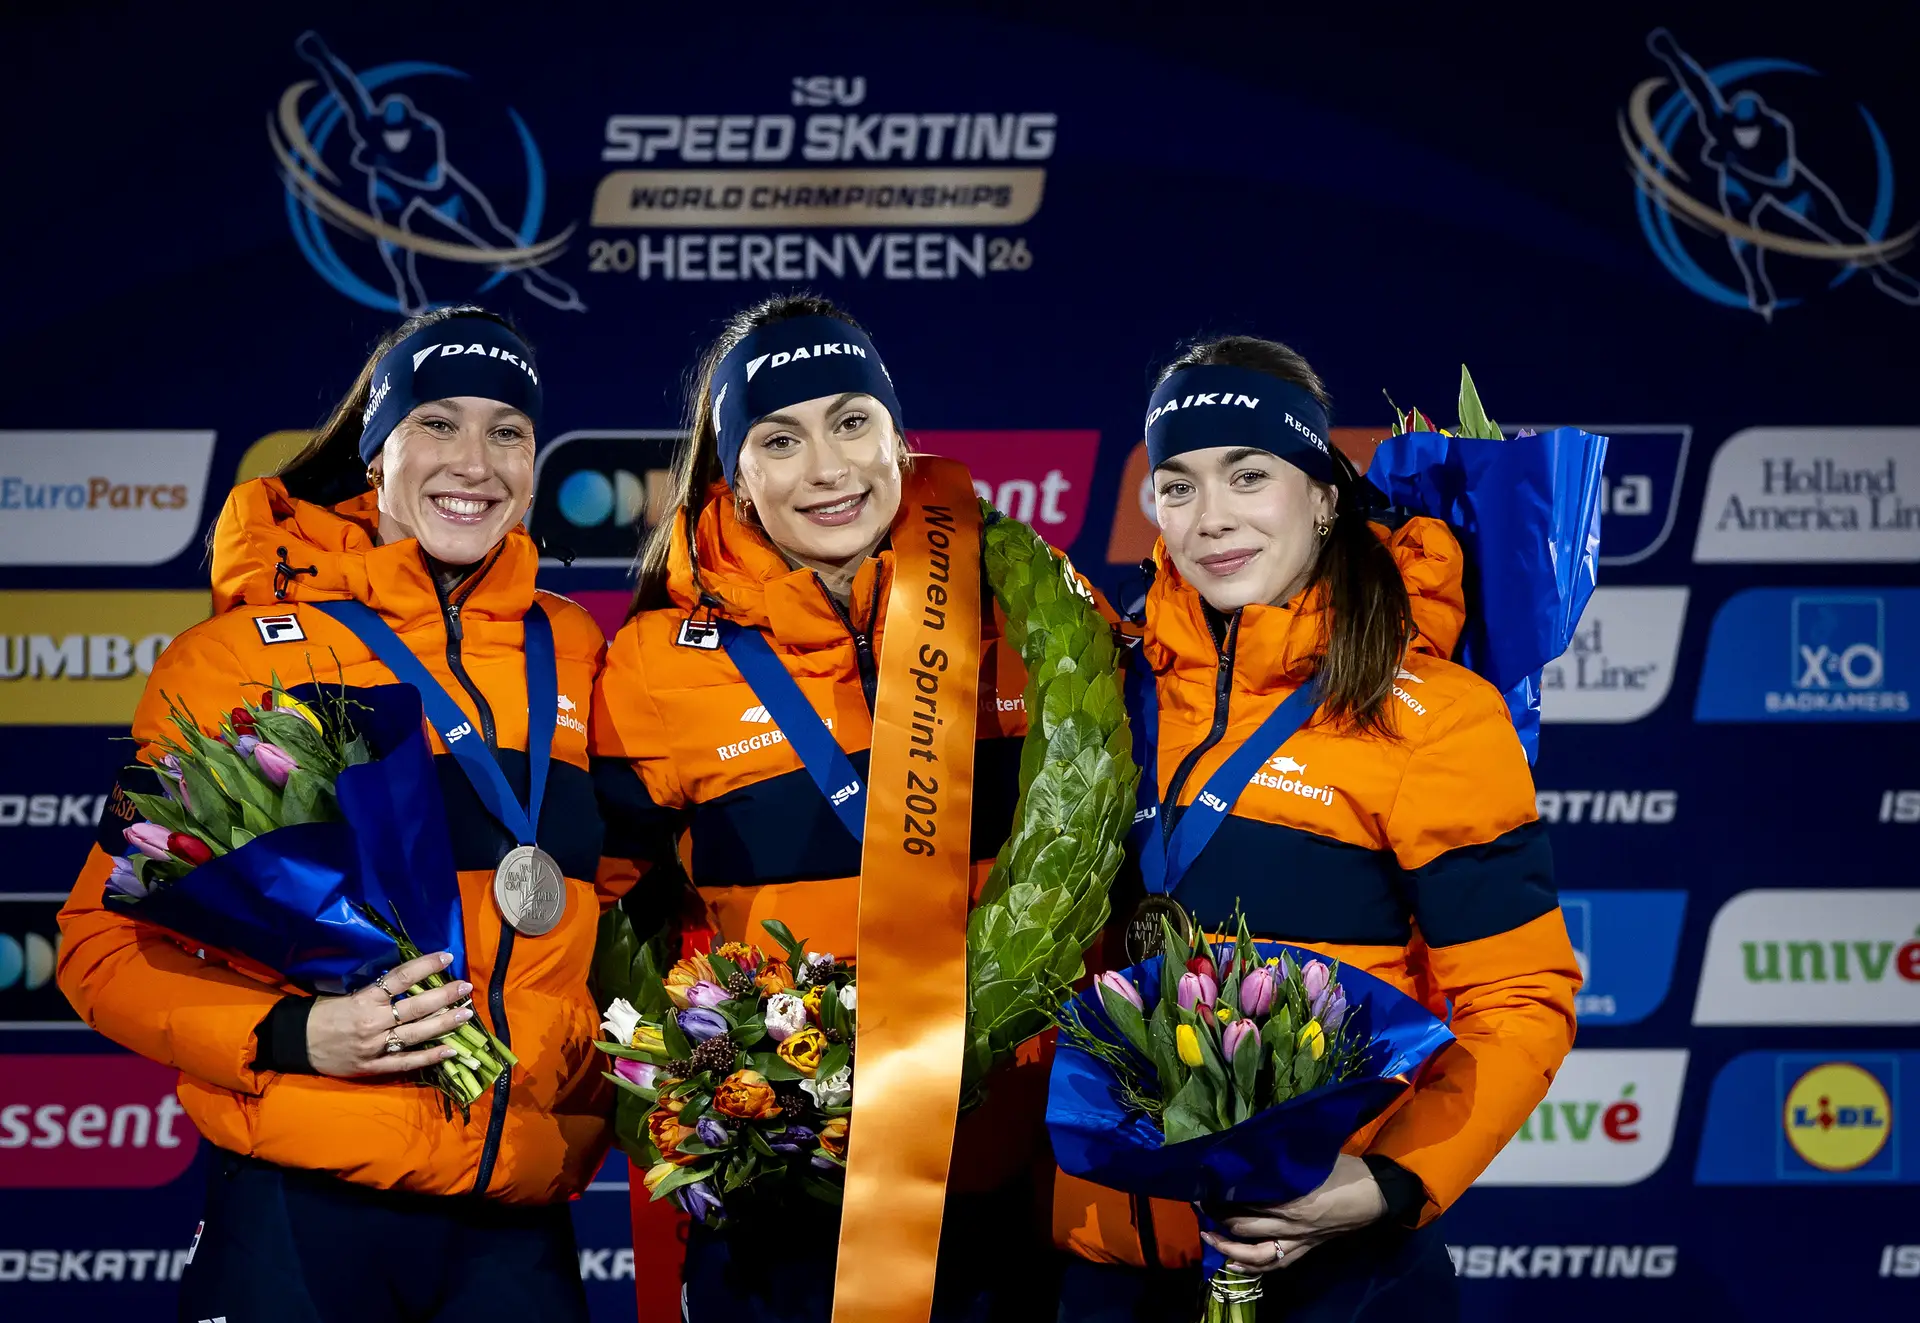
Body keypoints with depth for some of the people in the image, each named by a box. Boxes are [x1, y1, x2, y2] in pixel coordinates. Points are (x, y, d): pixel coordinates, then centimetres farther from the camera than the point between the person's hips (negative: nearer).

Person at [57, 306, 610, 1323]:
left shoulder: (572, 656, 10)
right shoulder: (240, 654, 0)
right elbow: (106, 941, 0)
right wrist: (291, 1036, -14)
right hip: (302, 1208, -3)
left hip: (516, 1222, 3)